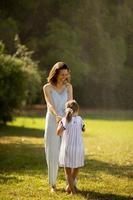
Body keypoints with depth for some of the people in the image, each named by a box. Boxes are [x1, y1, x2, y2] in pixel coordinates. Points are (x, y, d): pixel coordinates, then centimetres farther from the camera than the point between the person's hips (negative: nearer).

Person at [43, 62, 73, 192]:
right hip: (52, 123, -1)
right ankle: (53, 184, 10)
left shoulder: (68, 87, 6)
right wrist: (57, 116, -35)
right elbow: (50, 105, -15)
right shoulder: (47, 87, -1)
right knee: (52, 153, 1)